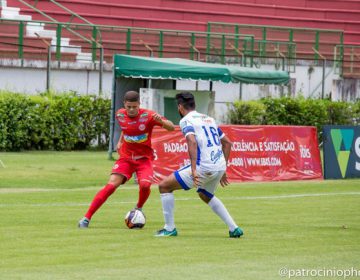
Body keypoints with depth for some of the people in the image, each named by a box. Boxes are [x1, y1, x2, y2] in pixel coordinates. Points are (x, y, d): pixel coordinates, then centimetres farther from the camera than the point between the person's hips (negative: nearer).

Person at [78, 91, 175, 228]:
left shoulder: (148, 116, -15)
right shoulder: (120, 115, -3)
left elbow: (171, 128, -19)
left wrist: (161, 121, -38)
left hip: (144, 158, -2)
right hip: (126, 157, 2)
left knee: (145, 185, -27)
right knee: (111, 185, -16)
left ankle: (138, 209, 8)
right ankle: (86, 218, -13)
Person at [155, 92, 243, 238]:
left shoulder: (186, 120, -3)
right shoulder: (208, 119, 20)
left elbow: (192, 142, -22)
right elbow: (227, 142, 23)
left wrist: (194, 170, -27)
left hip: (204, 167, -8)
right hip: (220, 166, 8)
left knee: (164, 186, 5)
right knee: (205, 195, 34)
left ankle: (170, 228, 7)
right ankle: (234, 228, 25)